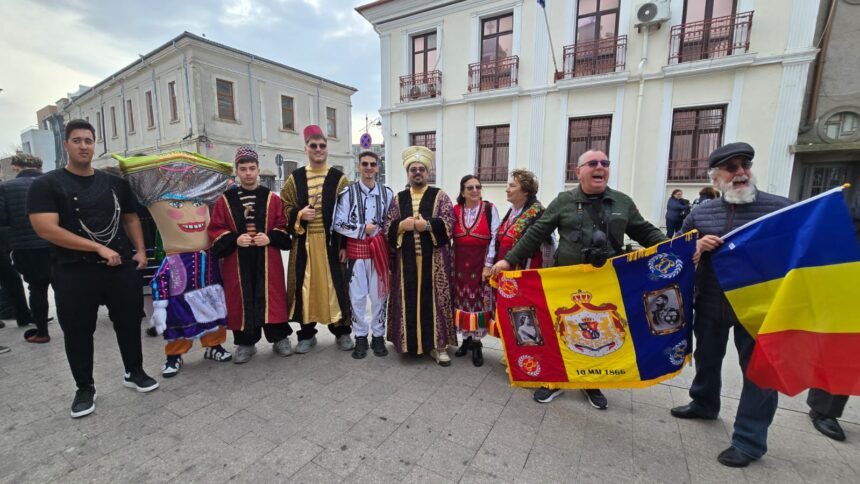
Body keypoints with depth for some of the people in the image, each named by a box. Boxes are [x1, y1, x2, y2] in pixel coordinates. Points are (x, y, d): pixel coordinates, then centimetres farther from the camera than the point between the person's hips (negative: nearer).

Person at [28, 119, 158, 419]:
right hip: (74, 273, -2)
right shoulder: (46, 185, -3)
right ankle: (85, 388, 26)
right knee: (78, 332, 8)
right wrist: (99, 248, -19)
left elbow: (130, 218, 16)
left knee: (129, 323, 11)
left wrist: (140, 250, 1)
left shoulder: (115, 183, 10)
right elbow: (45, 228, -13)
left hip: (122, 268, 3)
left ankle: (134, 373, 29)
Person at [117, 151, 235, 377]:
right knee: (178, 308, 0)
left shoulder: (203, 195, 12)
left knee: (214, 304, 9)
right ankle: (174, 355, 16)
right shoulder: (157, 197, 1)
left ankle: (213, 345, 24)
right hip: (178, 261, -4)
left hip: (206, 259, 4)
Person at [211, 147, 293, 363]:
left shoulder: (272, 198, 3)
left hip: (267, 260, -1)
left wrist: (270, 237, -14)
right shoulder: (225, 200, 4)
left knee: (271, 297, 3)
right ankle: (245, 342, 22)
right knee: (242, 300, 7)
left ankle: (280, 337, 17)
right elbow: (215, 230, 4)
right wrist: (234, 239, -13)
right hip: (237, 261, 1)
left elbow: (283, 227, 3)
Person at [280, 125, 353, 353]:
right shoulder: (294, 179, 8)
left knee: (334, 285, 3)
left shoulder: (339, 179, 3)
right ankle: (307, 333, 23)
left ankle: (342, 331, 19)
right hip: (304, 242, 2)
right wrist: (299, 215, -13)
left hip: (331, 242, -2)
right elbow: (284, 209, 10)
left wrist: (345, 244, -8)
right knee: (305, 285, 7)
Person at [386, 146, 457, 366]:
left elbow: (449, 222, -5)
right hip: (406, 260, 2)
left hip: (433, 259, -2)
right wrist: (402, 225, -11)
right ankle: (408, 340, 20)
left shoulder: (440, 196, 5)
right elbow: (388, 226, 8)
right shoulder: (398, 198, 13)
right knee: (408, 300, 6)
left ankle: (437, 344, 8)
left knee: (434, 298, -1)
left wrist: (427, 225, -17)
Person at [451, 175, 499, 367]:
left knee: (479, 302, 3)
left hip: (481, 264, -2)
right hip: (460, 264, 3)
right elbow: (447, 236, 6)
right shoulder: (455, 210, 4)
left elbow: (494, 238, -5)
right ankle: (466, 338, 27)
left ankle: (477, 342, 18)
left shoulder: (490, 209, -2)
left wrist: (489, 264, -10)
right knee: (462, 301, 10)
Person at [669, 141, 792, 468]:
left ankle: (749, 440, 23)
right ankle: (704, 404, 45)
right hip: (710, 304, 3)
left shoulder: (780, 207, -7)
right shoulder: (701, 212, 1)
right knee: (707, 358, 20)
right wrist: (697, 247, -14)